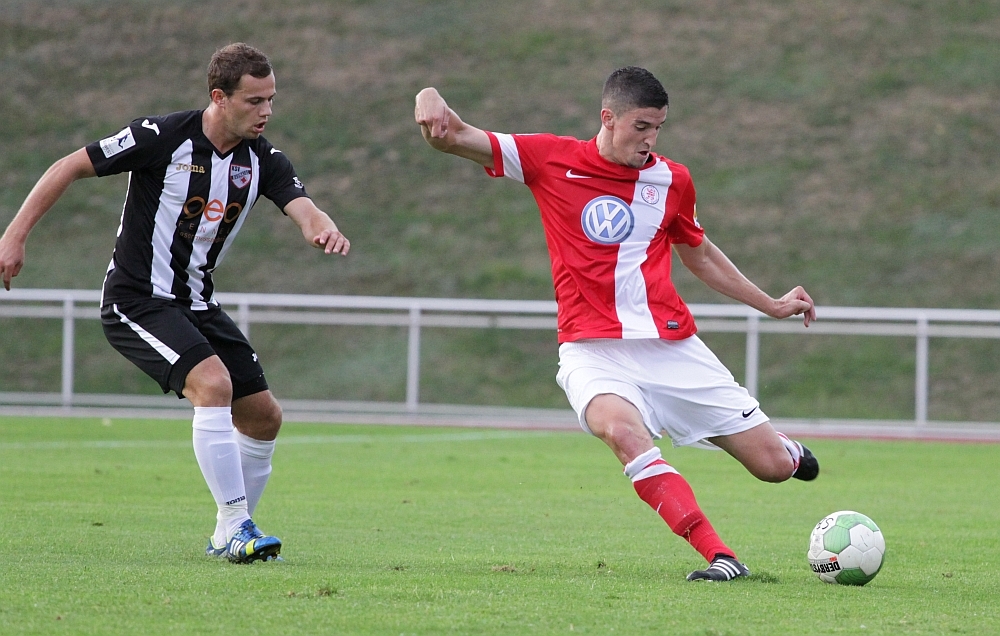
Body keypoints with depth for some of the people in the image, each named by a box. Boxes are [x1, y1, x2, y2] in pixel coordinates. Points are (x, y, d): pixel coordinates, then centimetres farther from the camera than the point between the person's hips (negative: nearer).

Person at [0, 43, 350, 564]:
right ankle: (236, 526, -22)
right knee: (213, 383, -28)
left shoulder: (263, 160, -1)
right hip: (137, 300, -7)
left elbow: (304, 210, -17)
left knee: (264, 417, 4)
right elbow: (70, 167, -11)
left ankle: (228, 535, 21)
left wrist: (325, 230, -42)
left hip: (196, 304, 7)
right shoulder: (163, 137, -17)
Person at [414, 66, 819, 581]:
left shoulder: (672, 180, 8)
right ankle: (719, 558, -37)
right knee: (622, 428, -38)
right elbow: (457, 139, -6)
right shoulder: (552, 160, -2)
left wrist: (772, 305, 28)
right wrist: (432, 106, -29)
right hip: (595, 350, -3)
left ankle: (785, 449, 41)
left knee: (774, 466, 0)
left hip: (673, 345, 3)